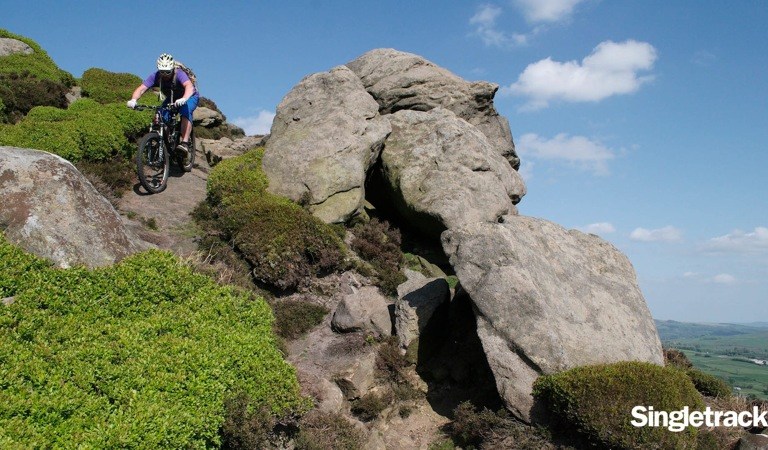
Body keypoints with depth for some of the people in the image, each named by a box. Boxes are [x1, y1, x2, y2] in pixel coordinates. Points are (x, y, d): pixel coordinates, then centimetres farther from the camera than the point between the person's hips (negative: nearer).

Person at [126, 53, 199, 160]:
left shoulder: (179, 74, -33)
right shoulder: (155, 76, -22)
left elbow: (189, 86, -52)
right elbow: (141, 89, -30)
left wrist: (183, 99, -71)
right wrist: (133, 100, -50)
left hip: (189, 96, -4)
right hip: (171, 99, 4)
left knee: (185, 111, -35)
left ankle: (185, 143, -38)